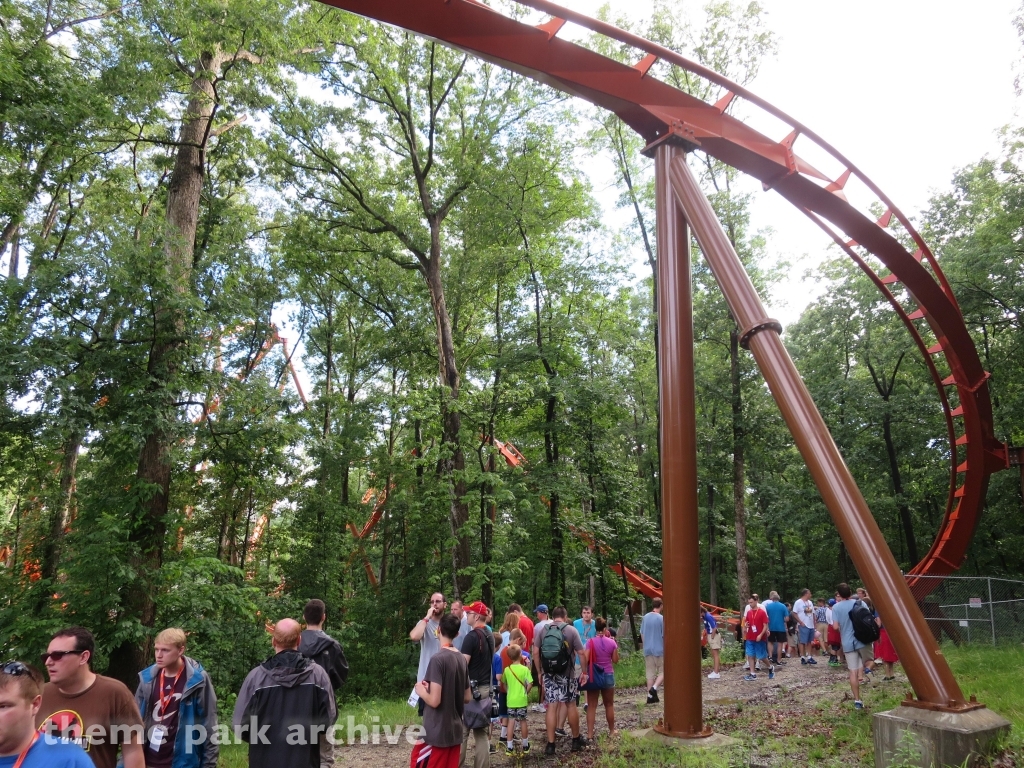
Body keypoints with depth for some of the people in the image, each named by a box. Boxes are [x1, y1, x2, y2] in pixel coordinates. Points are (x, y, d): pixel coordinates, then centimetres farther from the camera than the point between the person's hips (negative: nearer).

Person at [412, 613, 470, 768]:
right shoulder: (462, 659, 4)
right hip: (455, 731, 7)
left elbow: (434, 701, -21)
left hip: (435, 734, -7)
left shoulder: (437, 659, -18)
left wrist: (421, 690, -3)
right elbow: (468, 697, 11)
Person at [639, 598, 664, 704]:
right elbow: (664, 635, -11)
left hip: (647, 650, 5)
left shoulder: (645, 617, 5)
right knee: (662, 671, 9)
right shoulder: (661, 618, -12)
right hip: (660, 650, -5)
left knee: (650, 673, 10)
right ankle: (654, 687, -12)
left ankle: (650, 696, 10)